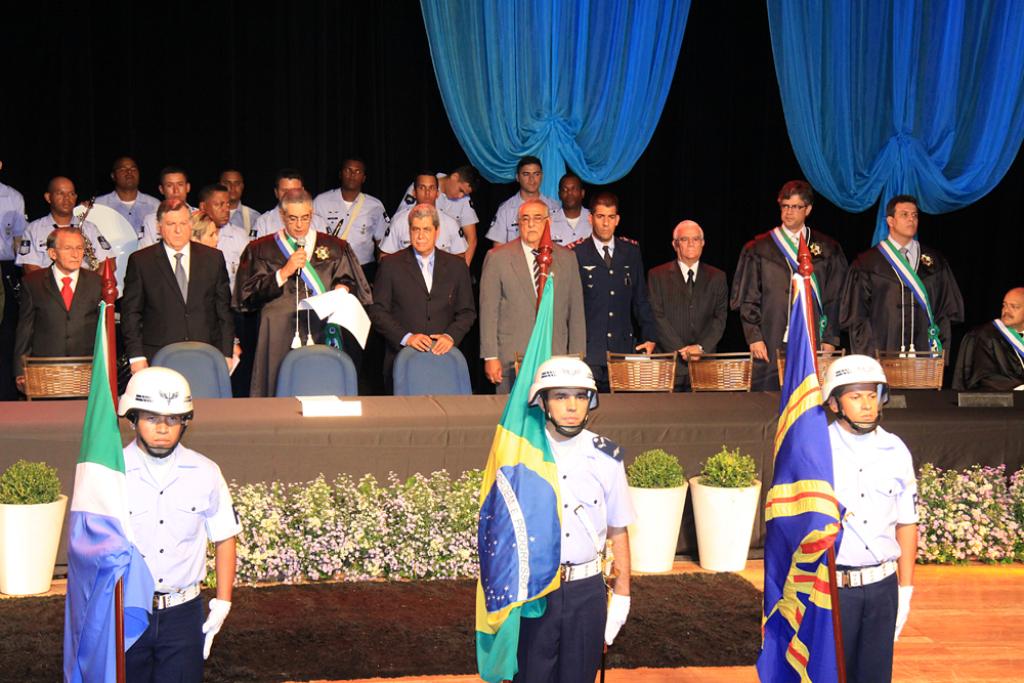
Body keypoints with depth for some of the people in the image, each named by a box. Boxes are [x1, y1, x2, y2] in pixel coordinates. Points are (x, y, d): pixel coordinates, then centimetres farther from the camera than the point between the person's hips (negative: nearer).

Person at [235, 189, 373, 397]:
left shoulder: (335, 248, 15)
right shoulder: (261, 250, 11)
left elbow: (355, 284, 11)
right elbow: (248, 294, 2)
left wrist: (344, 287, -11)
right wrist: (284, 272, -7)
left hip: (326, 335, 1)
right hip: (280, 338, -1)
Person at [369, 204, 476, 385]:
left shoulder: (457, 266, 12)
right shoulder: (391, 265, 5)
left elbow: (467, 312, 12)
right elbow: (379, 312, 1)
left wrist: (451, 336, -6)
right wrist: (406, 337, -11)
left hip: (443, 357, 1)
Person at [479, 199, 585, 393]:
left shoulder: (566, 258, 11)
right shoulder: (497, 257, 4)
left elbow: (576, 311, 11)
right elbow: (488, 311, 1)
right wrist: (490, 357, -5)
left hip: (556, 358, 2)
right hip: (512, 360, -2)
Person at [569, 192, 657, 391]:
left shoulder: (631, 250, 12)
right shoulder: (575, 253, 0)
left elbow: (640, 298, 16)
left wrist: (649, 336, 9)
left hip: (623, 347, 3)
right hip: (586, 351, -3)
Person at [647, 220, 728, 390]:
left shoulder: (717, 278, 13)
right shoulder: (657, 275, 7)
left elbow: (720, 318, 5)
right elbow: (658, 317, -2)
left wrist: (701, 347, -10)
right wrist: (681, 349, -11)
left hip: (705, 361, 2)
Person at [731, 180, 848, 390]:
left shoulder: (827, 249, 11)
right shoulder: (759, 249, 9)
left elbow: (835, 298, 10)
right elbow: (748, 299, 6)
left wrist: (830, 339, 1)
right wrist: (754, 337, -4)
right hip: (771, 345, -1)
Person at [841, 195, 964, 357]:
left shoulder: (935, 262, 13)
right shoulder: (868, 264, 6)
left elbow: (948, 309, 12)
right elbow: (856, 315, 4)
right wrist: (870, 356, -8)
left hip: (925, 356, 2)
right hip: (882, 358, -2)